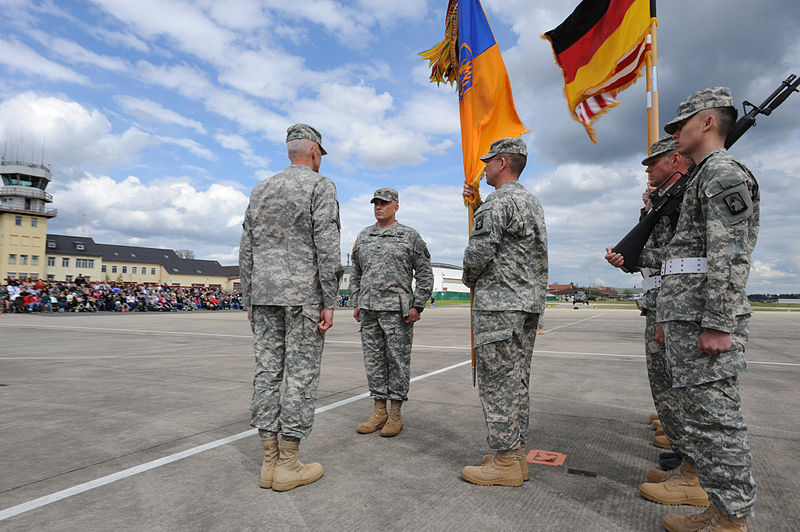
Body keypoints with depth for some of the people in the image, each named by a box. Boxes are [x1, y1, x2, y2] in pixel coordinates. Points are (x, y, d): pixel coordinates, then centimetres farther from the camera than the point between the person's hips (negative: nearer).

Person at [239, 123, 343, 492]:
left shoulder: (261, 190, 16)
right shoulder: (320, 186, -3)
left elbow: (246, 250, 14)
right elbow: (327, 247, -13)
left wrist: (250, 300, 17)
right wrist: (330, 302, -11)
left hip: (264, 295, 7)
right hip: (304, 295, -6)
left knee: (267, 372, 6)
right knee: (301, 376, -1)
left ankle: (270, 462, 13)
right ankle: (288, 464, 5)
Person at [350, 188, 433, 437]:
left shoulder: (410, 236, 2)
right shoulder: (363, 237, 15)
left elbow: (425, 274, 0)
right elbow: (356, 273, 21)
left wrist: (417, 306, -7)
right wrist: (356, 302, 12)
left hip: (397, 310, -4)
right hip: (368, 309, 5)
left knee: (398, 361, 1)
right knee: (374, 360, 8)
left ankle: (395, 414, 11)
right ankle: (379, 411, 20)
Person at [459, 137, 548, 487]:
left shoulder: (499, 200, -12)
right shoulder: (533, 201, 19)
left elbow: (479, 250, -17)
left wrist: (469, 280, 3)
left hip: (499, 302, -10)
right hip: (530, 301, 10)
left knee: (497, 379, -5)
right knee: (517, 379, 13)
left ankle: (505, 462, 2)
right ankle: (516, 452, 21)